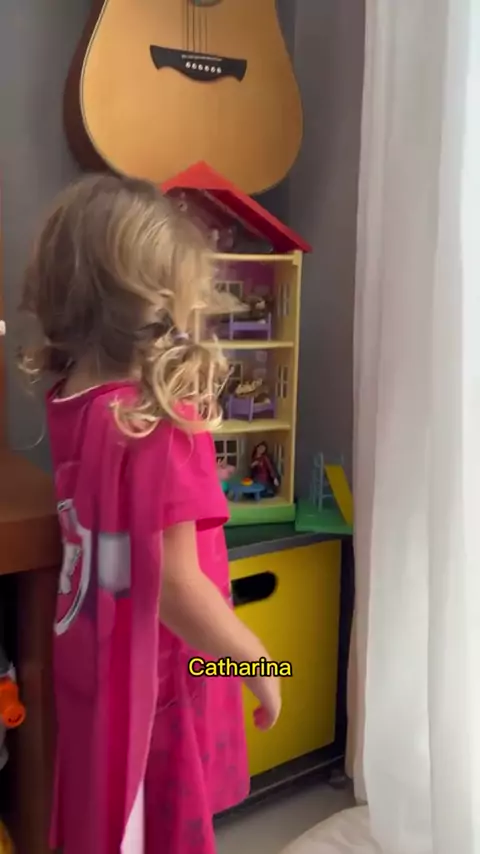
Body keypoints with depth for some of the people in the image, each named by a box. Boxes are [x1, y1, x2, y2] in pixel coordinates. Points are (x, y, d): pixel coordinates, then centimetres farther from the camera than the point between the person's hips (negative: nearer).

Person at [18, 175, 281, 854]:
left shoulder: (73, 396, -6)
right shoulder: (158, 422, -29)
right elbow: (175, 585, -26)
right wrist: (257, 661, -12)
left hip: (94, 664, 7)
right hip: (152, 680, -7)